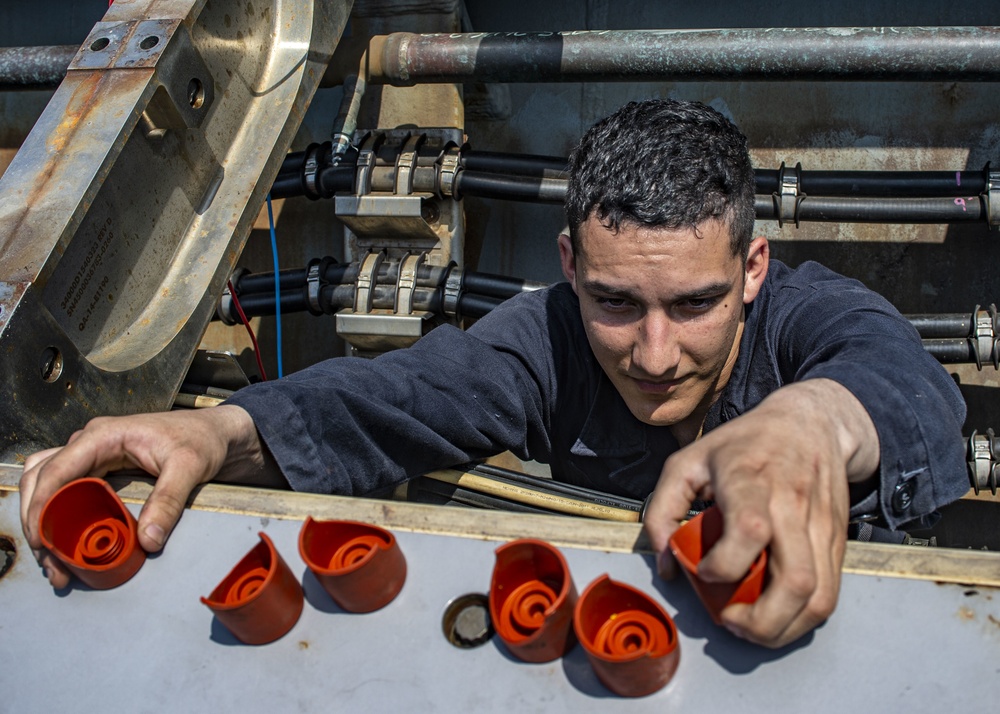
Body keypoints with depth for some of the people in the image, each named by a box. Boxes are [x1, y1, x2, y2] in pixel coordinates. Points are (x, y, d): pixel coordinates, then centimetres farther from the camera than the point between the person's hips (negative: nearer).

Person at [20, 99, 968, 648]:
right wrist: (221, 433, -53)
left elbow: (904, 379, -43)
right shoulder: (549, 339, -18)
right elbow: (391, 399, -32)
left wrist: (814, 419, -68)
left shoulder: (802, 311, -22)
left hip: (795, 638, 0)